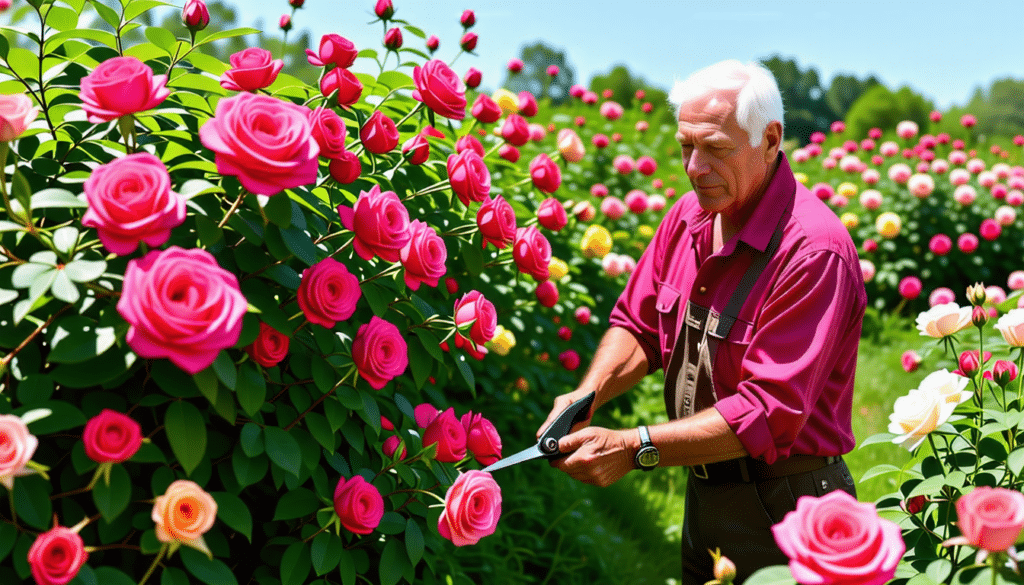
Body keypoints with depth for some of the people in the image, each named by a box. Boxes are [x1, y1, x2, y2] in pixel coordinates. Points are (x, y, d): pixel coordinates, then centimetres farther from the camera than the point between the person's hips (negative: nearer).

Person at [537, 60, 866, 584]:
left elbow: (769, 412, -28)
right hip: (704, 499, 7)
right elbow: (638, 325, 9)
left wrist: (634, 448, -29)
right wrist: (588, 393, -10)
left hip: (782, 519, -7)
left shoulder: (814, 250, -25)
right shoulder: (690, 215, 0)